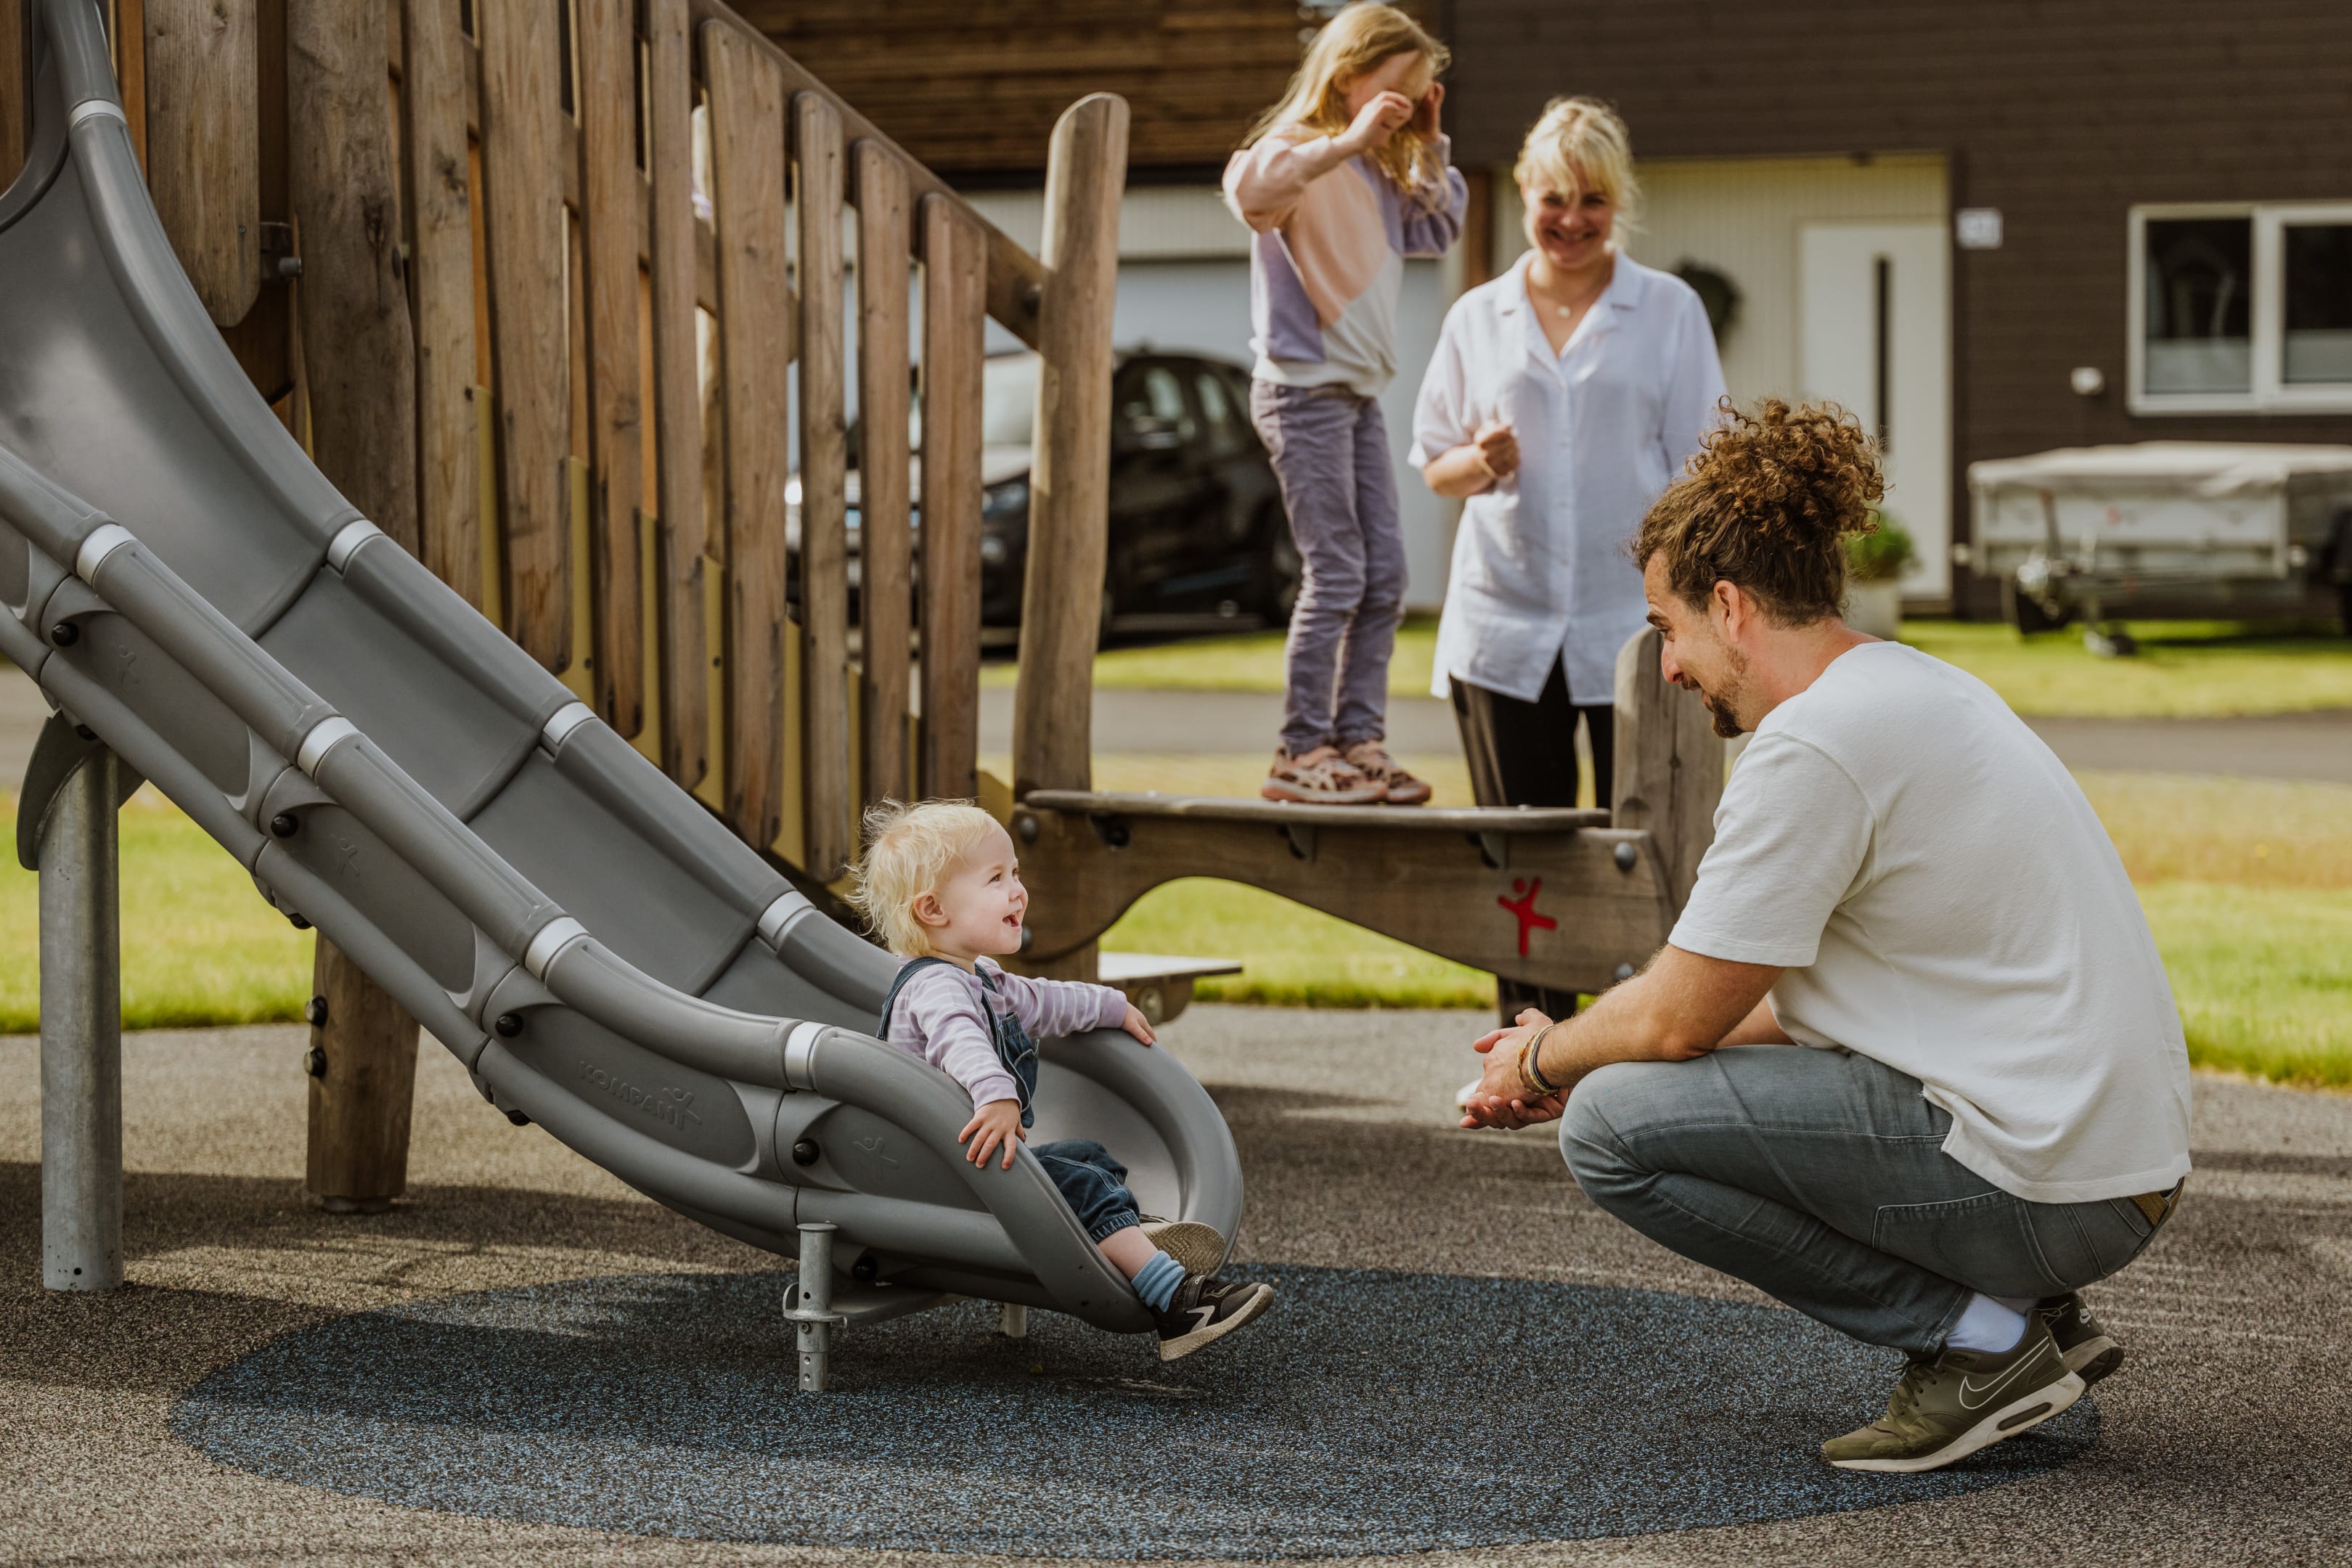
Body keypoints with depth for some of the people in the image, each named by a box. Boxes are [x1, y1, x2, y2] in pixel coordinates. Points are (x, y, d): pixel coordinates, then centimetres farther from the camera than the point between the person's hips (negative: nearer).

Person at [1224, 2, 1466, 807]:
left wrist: (1430, 144, 13)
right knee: (1335, 574, -9)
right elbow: (1249, 186, -34)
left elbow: (1440, 228, 26)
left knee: (1385, 574, 6)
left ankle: (1360, 741, 11)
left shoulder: (1379, 173, 13)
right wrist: (1348, 140, -35)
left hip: (1357, 393, 9)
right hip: (1303, 386, -9)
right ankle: (1301, 753, -3)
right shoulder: (1299, 152, -12)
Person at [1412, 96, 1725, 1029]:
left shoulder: (1669, 312, 6)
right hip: (1504, 623, 2)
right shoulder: (1478, 318, 11)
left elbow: (1699, 472, 3)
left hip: (1634, 624, -2)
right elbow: (1433, 464, 16)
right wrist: (1480, 463, -7)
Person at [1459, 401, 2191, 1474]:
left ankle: (1977, 1336, -4)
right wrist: (1578, 1055, 21)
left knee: (1615, 1127, -10)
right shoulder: (1914, 687, 15)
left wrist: (1545, 1059, 9)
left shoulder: (1814, 742, -16)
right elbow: (1790, 1003, 21)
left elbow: (1679, 1020, -12)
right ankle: (2030, 1320, 14)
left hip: (2036, 1185, -10)